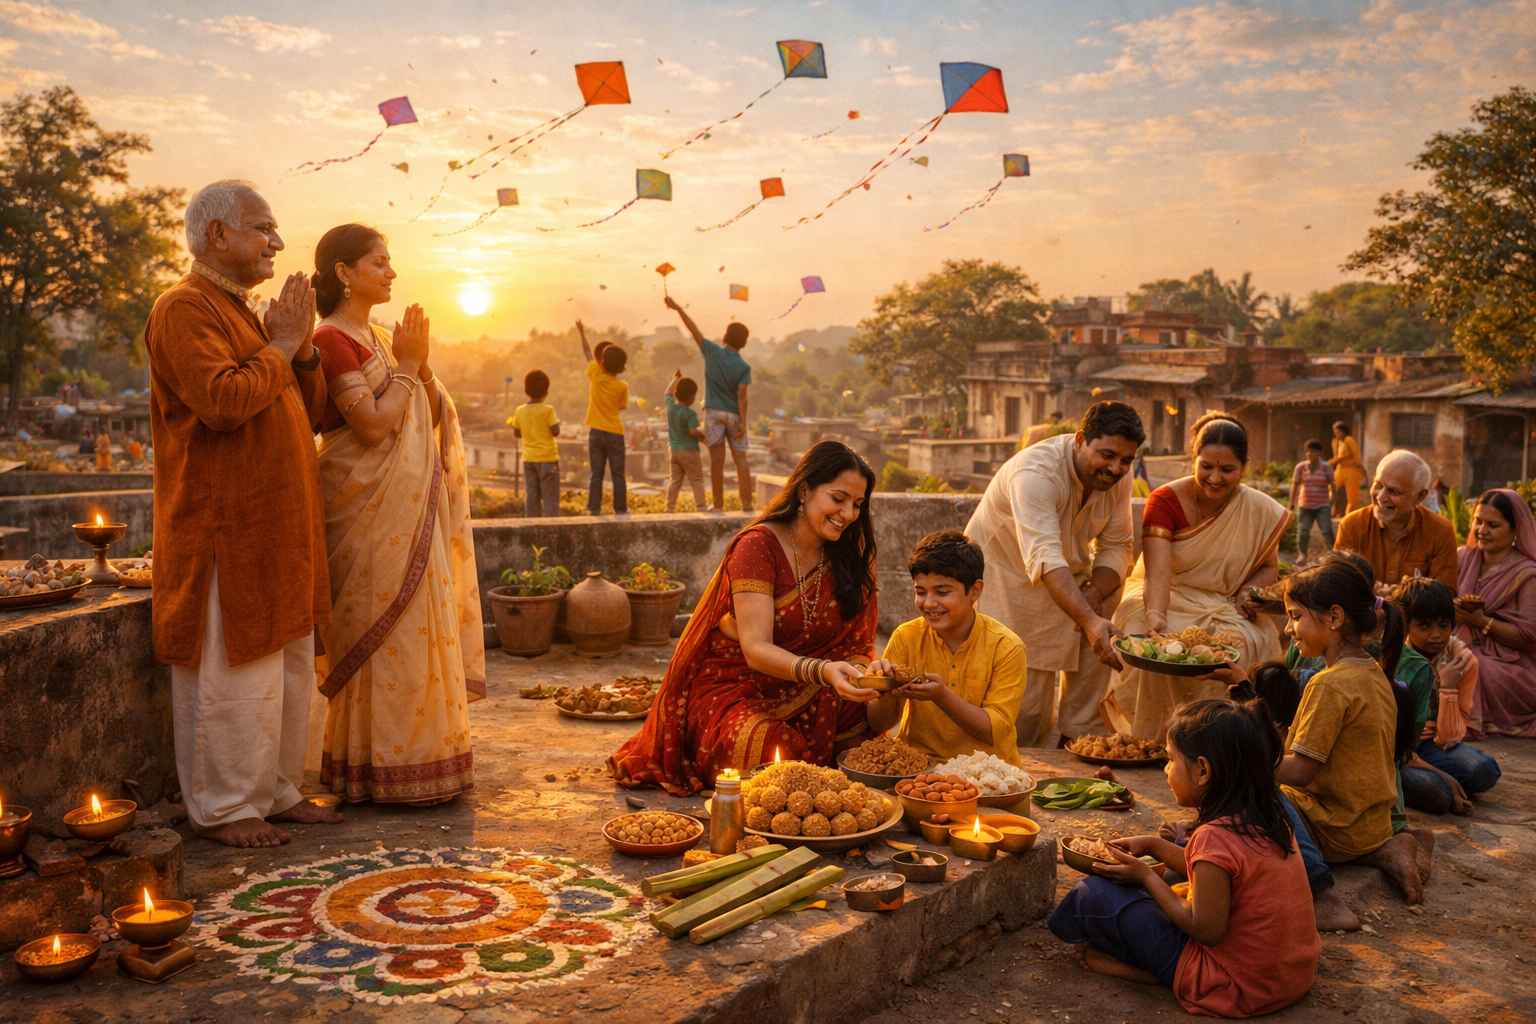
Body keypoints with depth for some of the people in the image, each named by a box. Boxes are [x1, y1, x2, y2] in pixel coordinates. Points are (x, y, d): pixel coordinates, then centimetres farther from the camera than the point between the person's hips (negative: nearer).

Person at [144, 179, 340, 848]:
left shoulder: (241, 313, 20)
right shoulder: (185, 309, -9)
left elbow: (312, 414, 18)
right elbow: (222, 400, -26)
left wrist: (304, 348, 3)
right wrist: (280, 347, -12)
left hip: (279, 531, 10)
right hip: (227, 533, -10)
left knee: (290, 668, 13)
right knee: (236, 674, -4)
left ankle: (278, 791, 23)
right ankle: (225, 808, 7)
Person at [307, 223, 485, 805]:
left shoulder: (379, 338, 15)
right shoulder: (332, 340, -11)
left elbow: (430, 417, 13)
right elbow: (373, 425, -19)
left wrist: (421, 366, -3)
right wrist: (405, 366, -10)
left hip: (408, 507, 9)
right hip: (369, 506, -9)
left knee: (417, 626, 11)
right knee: (385, 631, -5)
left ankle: (414, 753, 21)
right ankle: (381, 772, 5)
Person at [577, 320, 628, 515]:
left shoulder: (595, 375, -5)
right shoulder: (622, 387, -7)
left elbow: (588, 354, 10)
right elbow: (622, 407, 6)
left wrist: (582, 334, 24)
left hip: (596, 432, 1)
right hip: (615, 433, -1)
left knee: (596, 474, 5)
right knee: (617, 475, 5)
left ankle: (594, 509, 2)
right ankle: (620, 509, 7)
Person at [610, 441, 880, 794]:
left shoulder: (846, 556, 3)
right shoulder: (759, 546, -16)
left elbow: (855, 647, 1)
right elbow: (756, 650, -24)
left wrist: (870, 672, -23)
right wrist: (822, 671, -41)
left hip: (793, 696, 5)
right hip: (730, 689, -5)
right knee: (775, 754, -35)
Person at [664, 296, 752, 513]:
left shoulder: (713, 352, -2)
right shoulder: (744, 367, -4)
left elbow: (694, 330, 6)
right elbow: (742, 396, -12)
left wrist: (678, 308, 15)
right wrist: (743, 422, -13)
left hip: (714, 413, 0)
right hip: (734, 414, 0)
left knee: (717, 461, 1)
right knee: (741, 460, 3)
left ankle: (718, 504, 3)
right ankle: (746, 503, 0)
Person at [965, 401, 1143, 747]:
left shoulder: (1118, 476, -11)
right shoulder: (1036, 473, -34)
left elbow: (1117, 546, -6)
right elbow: (1045, 559, -46)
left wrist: (1094, 594, -27)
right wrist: (1089, 620, -59)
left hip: (1068, 574, 7)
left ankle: (1077, 736, -2)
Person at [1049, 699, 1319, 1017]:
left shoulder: (1215, 836, -24)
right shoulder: (1269, 817, 2)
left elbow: (1206, 931, -20)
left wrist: (1147, 876, -9)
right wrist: (1154, 845, 12)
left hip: (1236, 985, -9)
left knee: (1095, 893, -8)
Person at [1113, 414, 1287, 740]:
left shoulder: (1261, 512, -3)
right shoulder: (1165, 501, -13)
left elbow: (1269, 568, 13)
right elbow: (1157, 572, -26)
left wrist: (1250, 592, -11)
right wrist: (1155, 615, -46)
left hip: (1223, 608, 2)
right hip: (1165, 600, -2)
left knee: (1242, 645, -29)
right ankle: (1152, 742, -16)